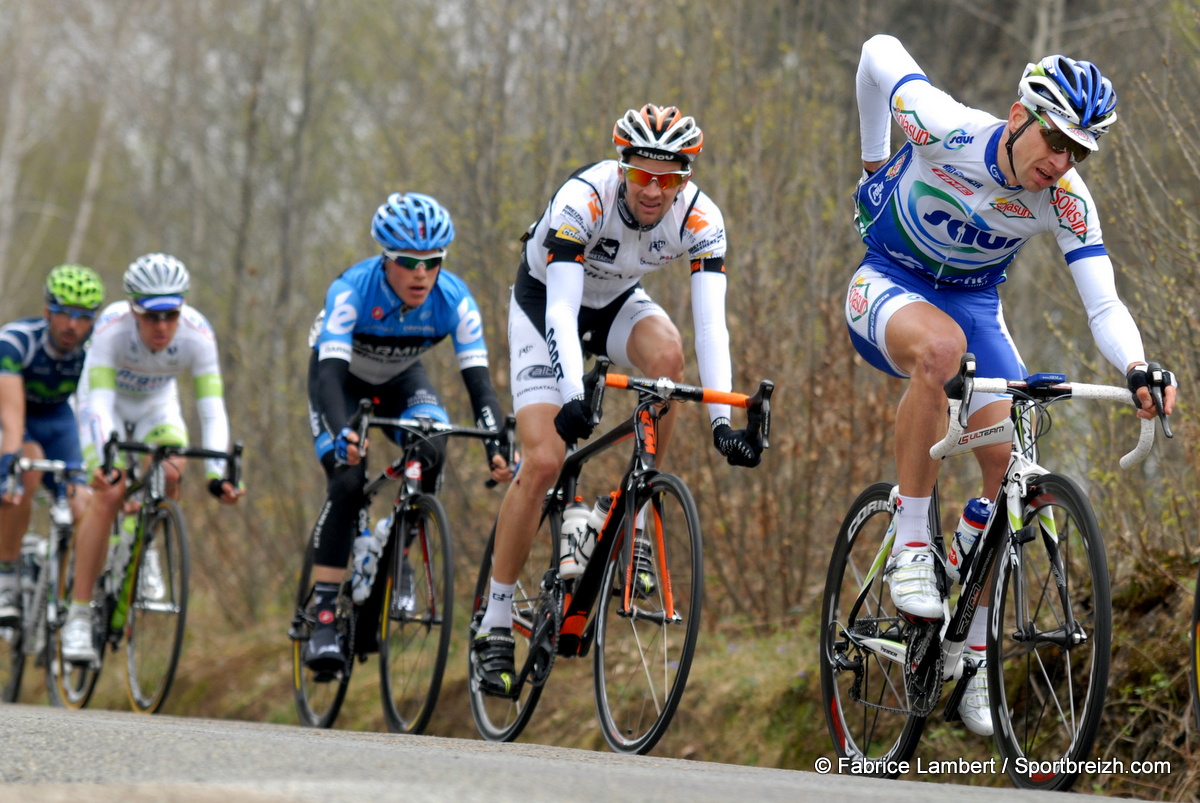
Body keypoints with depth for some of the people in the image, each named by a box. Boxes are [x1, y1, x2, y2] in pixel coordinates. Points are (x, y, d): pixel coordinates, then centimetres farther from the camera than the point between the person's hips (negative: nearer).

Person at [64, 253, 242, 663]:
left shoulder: (197, 333, -30)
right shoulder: (113, 327, -35)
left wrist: (217, 473, -45)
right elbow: (100, 401, -41)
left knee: (172, 469, -26)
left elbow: (212, 407, -33)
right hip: (107, 402, -2)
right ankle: (78, 617, -16)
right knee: (109, 495, -22)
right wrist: (106, 461, -56)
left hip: (156, 405, 2)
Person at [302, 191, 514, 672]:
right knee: (348, 482, -24)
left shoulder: (454, 300, -28)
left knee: (431, 453, -27)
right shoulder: (351, 291, -36)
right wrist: (343, 434, -62)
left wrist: (496, 444, -46)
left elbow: (478, 379, -30)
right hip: (342, 379, -3)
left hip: (401, 380, 3)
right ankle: (322, 617, -20)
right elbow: (331, 372, -44)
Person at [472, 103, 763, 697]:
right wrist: (574, 397, -57)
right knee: (542, 462, -17)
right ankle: (494, 626, -5)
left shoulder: (701, 219, -26)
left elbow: (710, 322, -33)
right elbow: (561, 312, -42)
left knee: (667, 354, -33)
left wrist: (722, 421, -44)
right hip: (545, 303, -3)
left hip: (618, 303, 3)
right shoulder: (582, 200, -35)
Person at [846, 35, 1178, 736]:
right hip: (889, 283, -4)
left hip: (974, 301, 4)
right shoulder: (946, 130, -28)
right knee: (940, 346, -40)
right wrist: (874, 159, 3)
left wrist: (1137, 369, -45)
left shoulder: (1066, 202, -20)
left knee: (1009, 464, -12)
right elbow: (879, 52, -11)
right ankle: (910, 546, -30)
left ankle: (976, 655, 2)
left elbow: (1103, 302, -24)